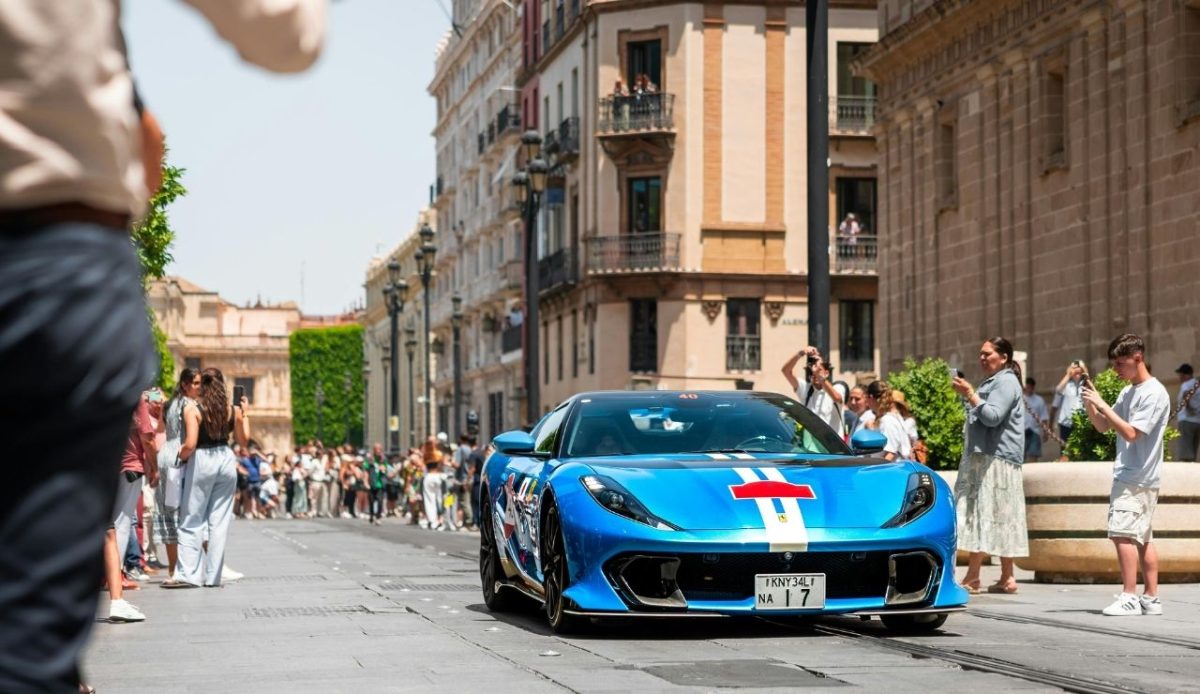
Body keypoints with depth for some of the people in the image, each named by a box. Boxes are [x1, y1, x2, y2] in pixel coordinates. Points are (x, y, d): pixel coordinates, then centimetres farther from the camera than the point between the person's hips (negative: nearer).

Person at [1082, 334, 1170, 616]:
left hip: (1137, 478, -9)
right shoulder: (1128, 392, 15)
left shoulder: (1154, 393, -12)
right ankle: (1151, 598, 10)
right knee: (1143, 538, 8)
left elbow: (1131, 433, -19)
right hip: (1128, 476, 9)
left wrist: (1101, 404, -17)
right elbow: (1103, 426, 20)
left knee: (1123, 533, -15)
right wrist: (1090, 404, 2)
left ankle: (1129, 597, -17)